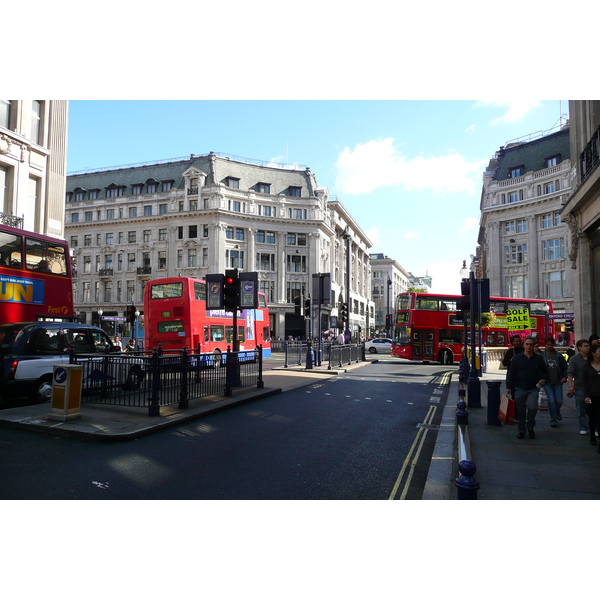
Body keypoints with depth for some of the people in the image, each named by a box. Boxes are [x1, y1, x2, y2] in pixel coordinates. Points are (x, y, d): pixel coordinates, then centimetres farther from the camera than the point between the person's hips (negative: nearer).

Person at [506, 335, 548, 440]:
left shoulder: (538, 359, 6)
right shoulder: (517, 358, 4)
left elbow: (544, 372, 18)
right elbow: (511, 373, 5)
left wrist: (543, 379, -4)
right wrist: (509, 387, 1)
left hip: (533, 389, 0)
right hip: (520, 389, 0)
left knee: (533, 407, -16)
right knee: (520, 410, 6)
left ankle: (530, 427, 8)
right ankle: (521, 430, 20)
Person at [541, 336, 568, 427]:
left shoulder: (558, 355, 6)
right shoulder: (542, 356, 0)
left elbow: (565, 367, 10)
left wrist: (565, 376, -2)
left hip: (558, 382, 2)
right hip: (547, 382, -2)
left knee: (559, 401, 4)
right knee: (551, 400, -8)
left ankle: (557, 412, 38)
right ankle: (553, 420, 3)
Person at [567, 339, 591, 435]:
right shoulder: (574, 359, -2)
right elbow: (570, 373, -7)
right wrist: (571, 385, -18)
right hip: (579, 388, -2)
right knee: (581, 410, 5)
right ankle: (583, 427, 16)